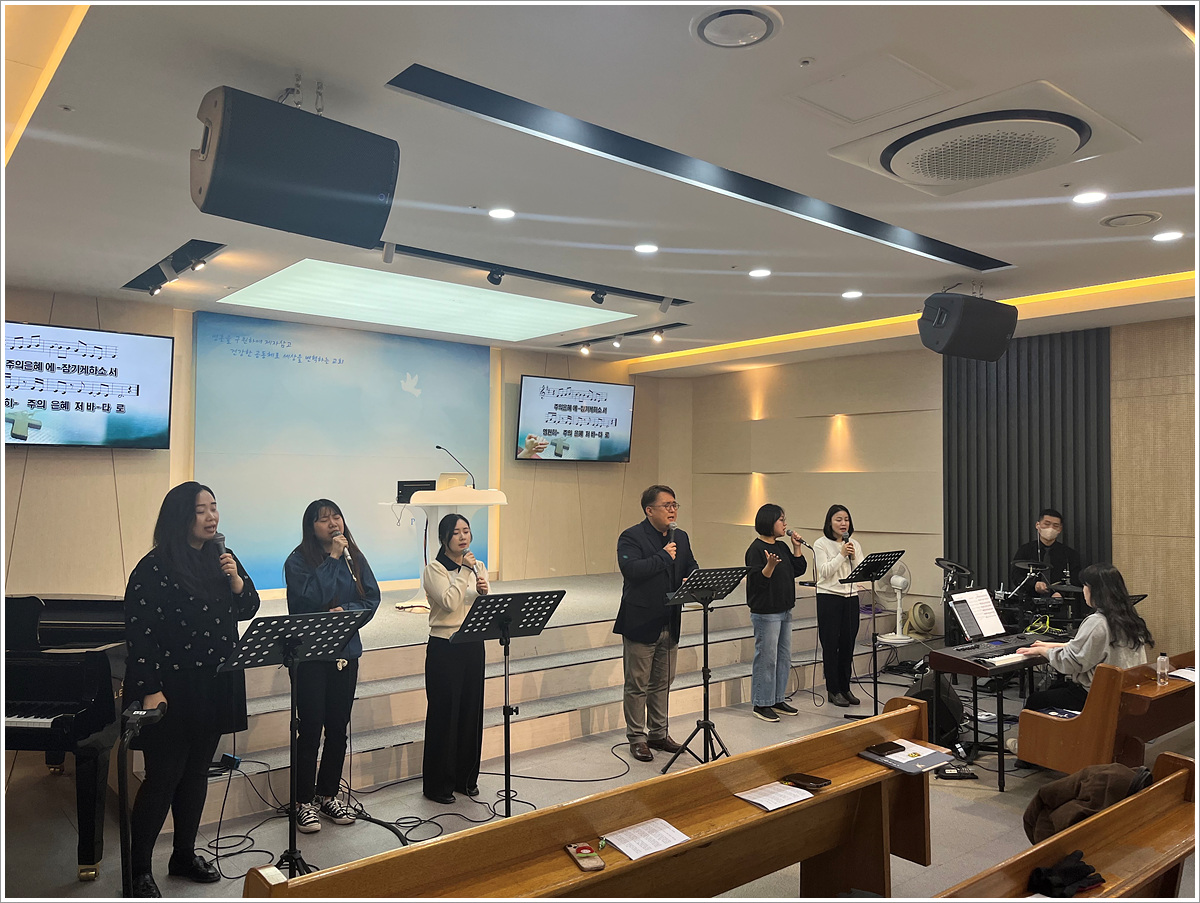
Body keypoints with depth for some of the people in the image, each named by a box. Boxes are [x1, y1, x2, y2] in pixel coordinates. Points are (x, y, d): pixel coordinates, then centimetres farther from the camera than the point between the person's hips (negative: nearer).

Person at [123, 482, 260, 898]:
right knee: (163, 777, 1)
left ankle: (184, 855, 32)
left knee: (197, 772, 16)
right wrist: (150, 690, -18)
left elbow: (248, 609, 9)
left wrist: (235, 578, -10)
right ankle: (138, 868, 18)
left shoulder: (222, 558, 5)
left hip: (215, 687, 6)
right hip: (173, 689, -6)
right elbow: (139, 633, -15)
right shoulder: (155, 568, -13)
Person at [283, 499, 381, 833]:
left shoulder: (355, 558, 6)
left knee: (338, 727, 11)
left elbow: (372, 598, 2)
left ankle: (328, 795, 27)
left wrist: (345, 610, -16)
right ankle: (304, 802, 15)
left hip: (345, 651, 4)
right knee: (310, 729, 0)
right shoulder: (298, 561, -7)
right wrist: (332, 559, -18)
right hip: (310, 654, -4)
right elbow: (310, 598, -22)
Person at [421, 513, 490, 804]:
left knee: (471, 711, 11)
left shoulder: (477, 567, 10)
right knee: (443, 713, 1)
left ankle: (466, 777, 26)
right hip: (444, 648, -5)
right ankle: (437, 784, 14)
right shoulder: (435, 569, -7)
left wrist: (484, 592, -11)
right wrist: (464, 571, -17)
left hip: (473, 646, 6)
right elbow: (449, 602, -22)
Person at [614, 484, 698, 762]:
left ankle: (658, 733, 31)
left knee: (662, 683, 17)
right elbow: (631, 569, -26)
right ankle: (636, 738, 17)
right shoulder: (631, 537, -11)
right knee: (637, 685, 4)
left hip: (670, 624, 7)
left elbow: (692, 568, 18)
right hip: (640, 624, -7)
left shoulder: (681, 538, 11)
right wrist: (664, 557, -19)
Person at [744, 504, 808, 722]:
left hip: (784, 610, 9)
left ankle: (777, 699, 26)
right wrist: (770, 565, -36)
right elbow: (757, 581, -20)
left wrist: (797, 548, 4)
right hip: (765, 612, -9)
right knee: (766, 658, -2)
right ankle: (761, 704, 9)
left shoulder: (781, 547, 12)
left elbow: (799, 570, 14)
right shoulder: (756, 549, -14)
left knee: (784, 656, 14)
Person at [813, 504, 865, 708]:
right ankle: (833, 690, 9)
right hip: (829, 597, -4)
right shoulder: (821, 544, -4)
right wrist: (841, 554, -16)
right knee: (830, 644, 0)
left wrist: (853, 557, -10)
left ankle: (845, 688, 19)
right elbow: (825, 572, -13)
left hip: (851, 597, 5)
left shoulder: (854, 544, 10)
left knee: (848, 644, 7)